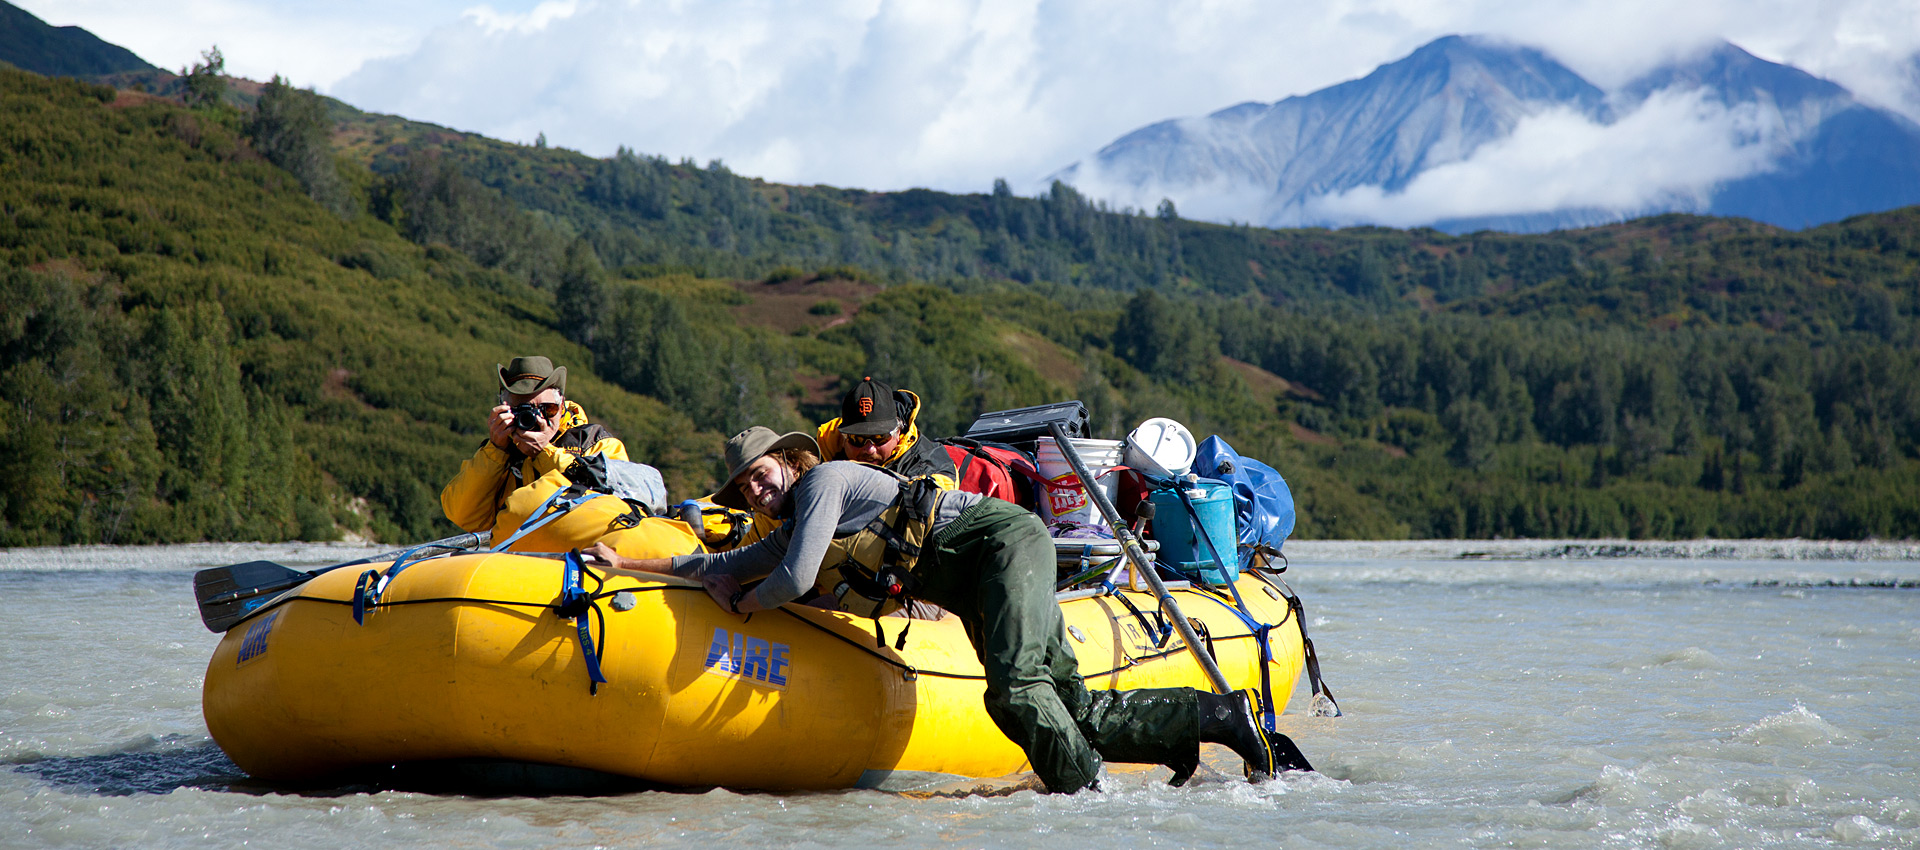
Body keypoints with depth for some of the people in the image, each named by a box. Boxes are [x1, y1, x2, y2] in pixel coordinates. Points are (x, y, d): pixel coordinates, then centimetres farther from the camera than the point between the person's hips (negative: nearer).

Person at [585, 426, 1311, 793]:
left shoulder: (822, 482, -5)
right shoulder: (794, 530, 22)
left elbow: (795, 581, -16)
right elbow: (725, 568, 29)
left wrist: (744, 606, 5)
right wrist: (626, 561, 26)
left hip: (1002, 539, -9)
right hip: (977, 584, 9)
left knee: (1017, 691, -29)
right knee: (1073, 712, -2)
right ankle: (1225, 717, -1)